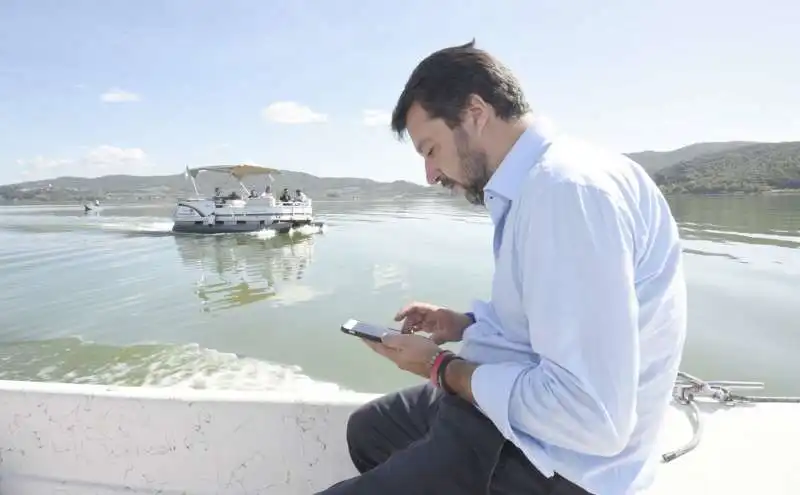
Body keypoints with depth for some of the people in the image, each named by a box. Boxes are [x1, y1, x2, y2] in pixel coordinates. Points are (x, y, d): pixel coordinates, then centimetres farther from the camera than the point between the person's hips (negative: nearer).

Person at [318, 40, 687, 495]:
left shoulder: (567, 186, -27)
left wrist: (441, 367, -18)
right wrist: (466, 325, 5)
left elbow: (591, 416, -30)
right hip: (511, 402, 10)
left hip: (546, 458, -10)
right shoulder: (541, 180, 7)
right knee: (369, 428, 24)